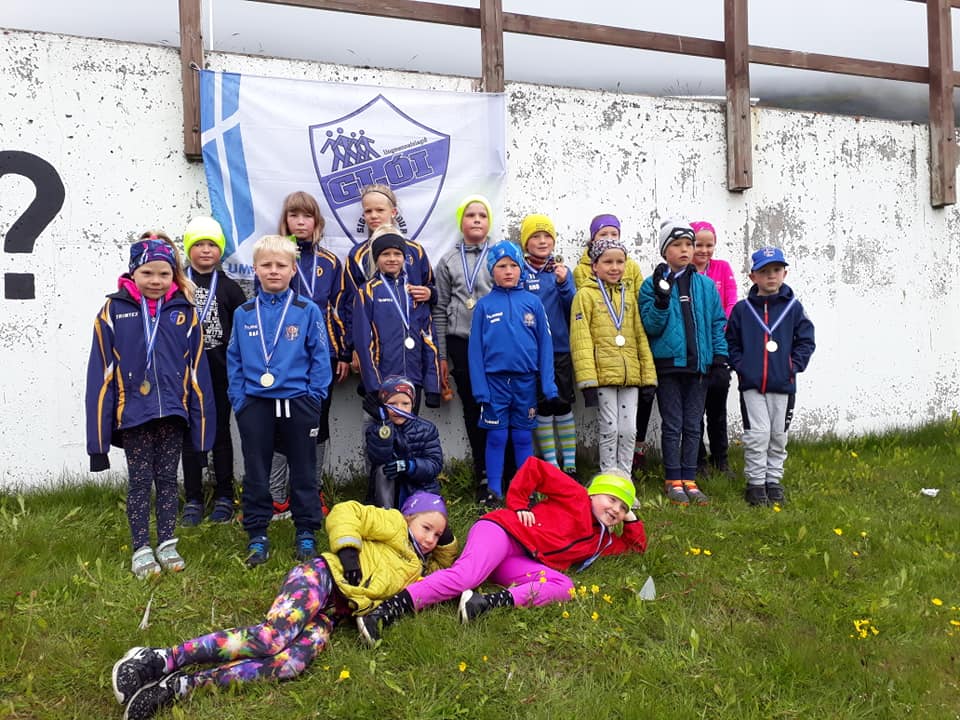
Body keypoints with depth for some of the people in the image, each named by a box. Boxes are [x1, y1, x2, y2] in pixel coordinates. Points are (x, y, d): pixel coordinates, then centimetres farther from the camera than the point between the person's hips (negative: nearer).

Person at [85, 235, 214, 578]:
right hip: (133, 414, -1)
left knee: (168, 480, 12)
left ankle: (167, 544, 25)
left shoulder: (185, 311, 2)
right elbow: (101, 372, -2)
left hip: (172, 412, 1)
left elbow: (197, 370, 3)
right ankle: (141, 549, 21)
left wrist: (202, 422, 1)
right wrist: (99, 429, -5)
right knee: (139, 482, 8)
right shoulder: (114, 310, -2)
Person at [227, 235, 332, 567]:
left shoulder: (307, 311, -4)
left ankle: (306, 533, 22)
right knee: (256, 473, 10)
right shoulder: (244, 314, 3)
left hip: (297, 402, -2)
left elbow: (320, 357, -2)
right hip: (255, 405, 2)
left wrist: (314, 395, -8)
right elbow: (234, 360, 8)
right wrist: (238, 397, 0)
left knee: (303, 471, 9)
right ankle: (257, 535, 22)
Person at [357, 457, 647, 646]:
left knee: (563, 586, -23)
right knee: (464, 577, -35)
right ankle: (383, 612, -43)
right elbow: (534, 467, -2)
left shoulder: (602, 539, 29)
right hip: (501, 530, -6)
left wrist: (631, 519, 21)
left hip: (518, 563, 7)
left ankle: (487, 603, -39)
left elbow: (636, 546, 36)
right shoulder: (576, 496, 5)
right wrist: (518, 506, -3)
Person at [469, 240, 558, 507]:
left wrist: (548, 385, -3)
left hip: (526, 381, 1)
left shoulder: (533, 302, 1)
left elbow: (545, 344, 2)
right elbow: (475, 348, 0)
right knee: (496, 437, 6)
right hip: (495, 381, -1)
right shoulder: (484, 304, 0)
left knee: (523, 437, 10)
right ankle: (494, 493, 16)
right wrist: (480, 388, -6)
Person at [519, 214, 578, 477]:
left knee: (564, 404, 5)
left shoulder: (561, 269, 6)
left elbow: (573, 309, 0)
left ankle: (570, 464, 16)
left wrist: (563, 283, -15)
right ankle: (551, 466, 15)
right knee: (542, 407, 5)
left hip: (560, 349, 1)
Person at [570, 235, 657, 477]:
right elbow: (581, 340, -9)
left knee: (629, 430, 7)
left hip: (630, 376, 5)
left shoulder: (629, 294, 15)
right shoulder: (586, 295, -1)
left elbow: (640, 337, 15)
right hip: (603, 375, -5)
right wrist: (587, 380, -16)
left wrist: (649, 377, 9)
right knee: (610, 428, 1)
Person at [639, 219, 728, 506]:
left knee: (693, 426, 10)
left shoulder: (705, 285, 7)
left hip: (699, 364, 3)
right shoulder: (653, 285, -3)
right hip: (669, 364, -3)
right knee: (672, 425, 4)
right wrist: (662, 299, -24)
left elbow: (717, 322, 9)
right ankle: (673, 481, 14)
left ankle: (689, 480, 19)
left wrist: (720, 358, 2)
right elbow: (650, 326, -9)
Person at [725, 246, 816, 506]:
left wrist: (794, 366, -5)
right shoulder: (742, 309, 2)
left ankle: (774, 481, 25)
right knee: (757, 434, -5)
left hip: (783, 384, 2)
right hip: (751, 384, -1)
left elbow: (805, 341, 5)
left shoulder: (793, 307, 3)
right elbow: (731, 342, 7)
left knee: (778, 436, 11)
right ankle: (755, 484, 7)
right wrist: (740, 366, -5)